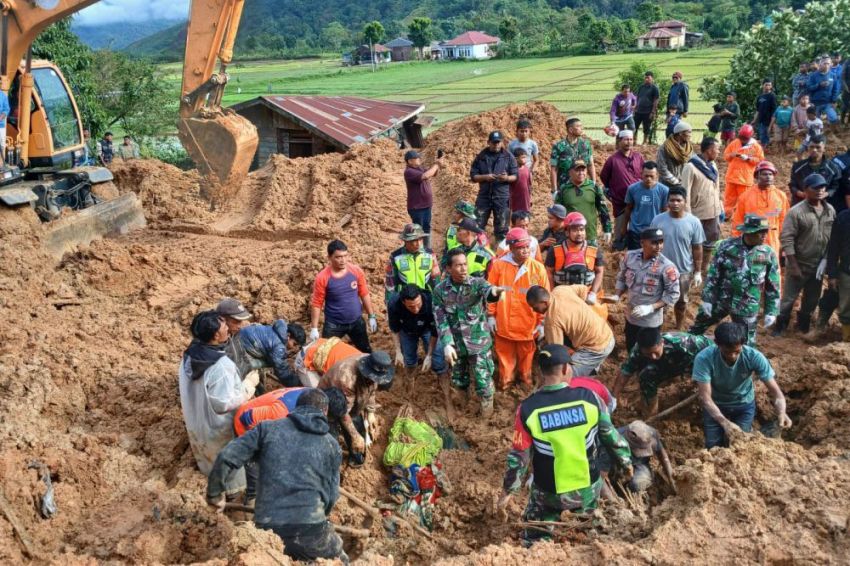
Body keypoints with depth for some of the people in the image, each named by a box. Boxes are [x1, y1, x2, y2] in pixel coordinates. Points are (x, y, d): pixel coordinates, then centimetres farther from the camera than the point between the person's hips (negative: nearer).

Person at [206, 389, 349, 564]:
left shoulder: (268, 428, 7)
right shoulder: (331, 445, 9)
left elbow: (226, 457, 0)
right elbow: (331, 495, 9)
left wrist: (214, 493, 15)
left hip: (267, 528, 1)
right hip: (311, 530, -1)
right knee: (339, 561, 24)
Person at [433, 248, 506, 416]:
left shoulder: (477, 283, -14)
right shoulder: (440, 290, -8)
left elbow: (486, 291, -38)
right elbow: (441, 320, -7)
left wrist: (494, 291, -62)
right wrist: (447, 344, -17)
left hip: (479, 343, -2)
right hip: (456, 344, 2)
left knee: (482, 379, 7)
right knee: (458, 380, 19)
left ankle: (487, 402, 39)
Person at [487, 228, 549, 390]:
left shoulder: (538, 268, -6)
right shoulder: (499, 265, -8)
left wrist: (542, 322, -1)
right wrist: (490, 315, 1)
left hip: (527, 325, 0)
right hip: (503, 323, 0)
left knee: (526, 355, 17)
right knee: (505, 355, 15)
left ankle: (526, 380, 37)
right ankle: (506, 380, 35)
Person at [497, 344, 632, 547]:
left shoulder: (528, 408, -18)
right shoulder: (588, 397, -14)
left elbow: (518, 457, -10)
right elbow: (611, 436, -1)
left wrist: (509, 490, 5)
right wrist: (625, 463, 17)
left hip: (549, 493, -1)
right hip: (589, 488, 1)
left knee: (535, 538, 22)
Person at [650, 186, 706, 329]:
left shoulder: (694, 222, -13)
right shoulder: (658, 220, -12)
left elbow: (697, 248, -5)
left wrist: (698, 272, -3)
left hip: (684, 270, 0)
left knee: (681, 301, 20)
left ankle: (679, 329, 41)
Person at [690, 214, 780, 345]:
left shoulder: (768, 254, -9)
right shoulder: (727, 246, -11)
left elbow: (773, 285, -1)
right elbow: (713, 274, -5)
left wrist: (771, 311, -2)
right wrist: (707, 299, -5)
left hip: (747, 307, -1)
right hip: (721, 300, 1)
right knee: (698, 326, 20)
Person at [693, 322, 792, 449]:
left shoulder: (754, 357, -29)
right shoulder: (704, 358, -33)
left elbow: (774, 390, -25)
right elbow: (705, 397, -33)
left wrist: (781, 412, -46)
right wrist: (724, 422, -47)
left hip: (744, 405, 1)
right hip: (716, 405, 0)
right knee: (713, 447, -1)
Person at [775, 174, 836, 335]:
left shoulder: (830, 210, 1)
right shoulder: (796, 211, -16)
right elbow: (786, 239, -17)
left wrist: (826, 260, 1)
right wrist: (794, 266, -17)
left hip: (819, 265, 5)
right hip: (799, 264, -5)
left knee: (812, 299, 19)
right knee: (789, 298, 4)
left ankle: (804, 325, 40)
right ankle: (780, 325, 23)